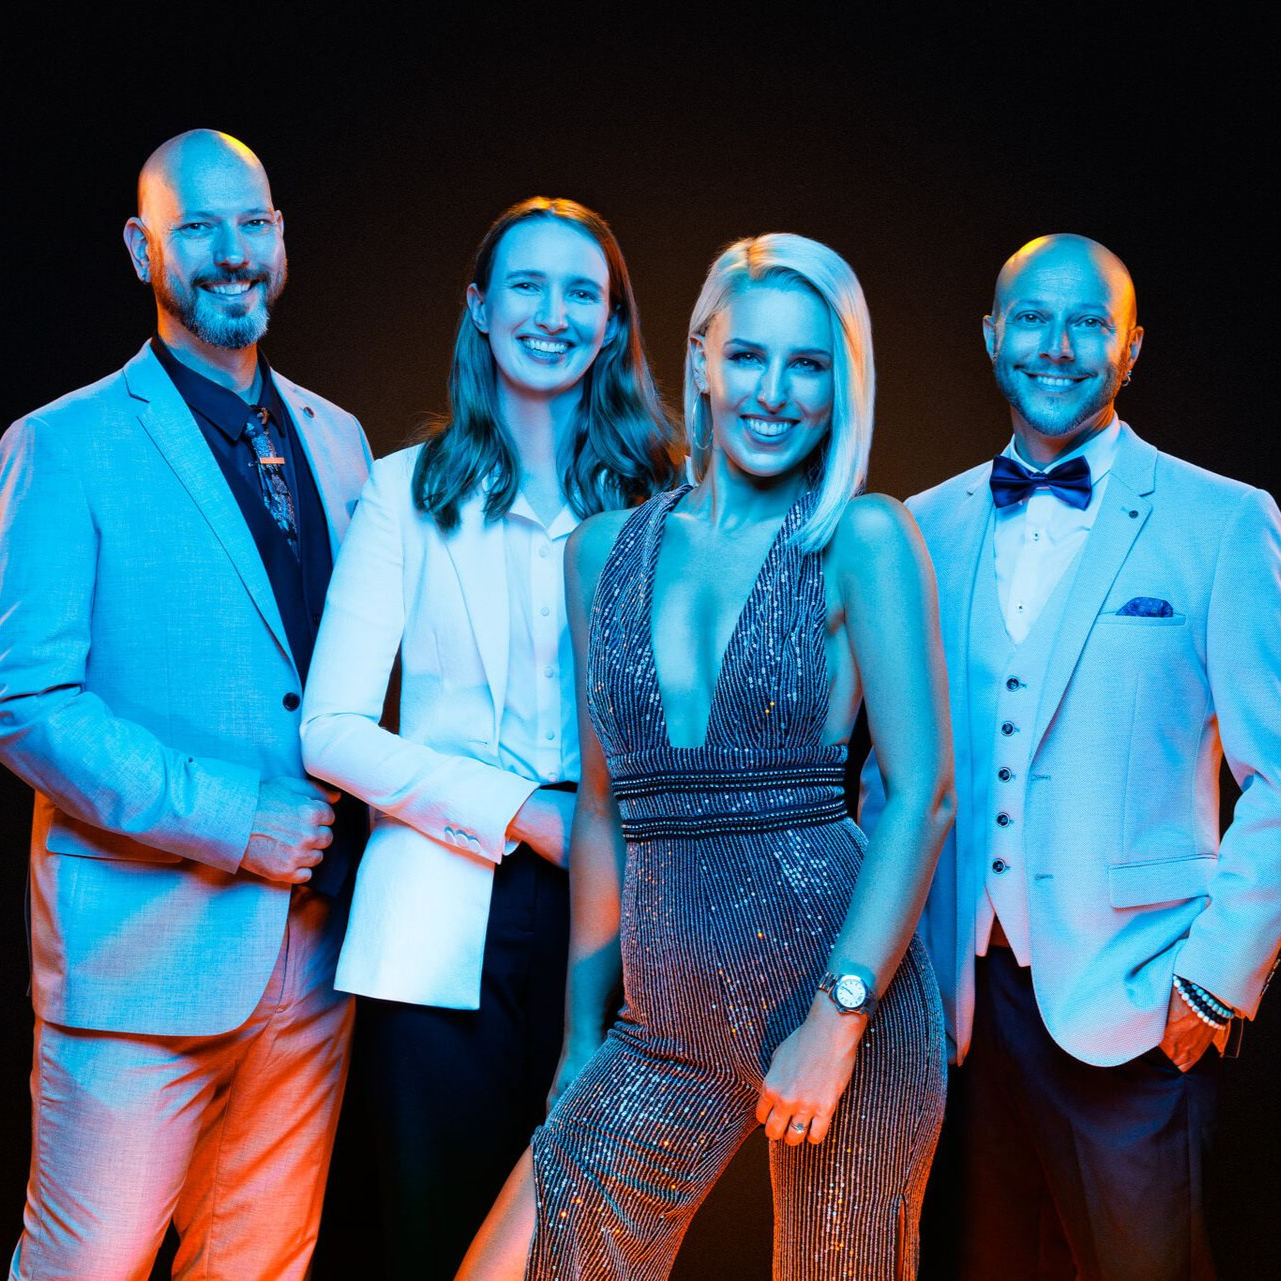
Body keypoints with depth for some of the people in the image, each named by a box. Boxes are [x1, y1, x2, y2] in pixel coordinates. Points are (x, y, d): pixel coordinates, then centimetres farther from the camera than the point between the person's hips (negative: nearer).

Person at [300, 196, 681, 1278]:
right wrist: (520, 812, -12)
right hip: (445, 924, -1)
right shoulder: (408, 489, 3)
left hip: (607, 918, 2)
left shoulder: (656, 500, 7)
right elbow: (333, 729, -3)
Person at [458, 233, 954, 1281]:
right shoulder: (605, 551, 8)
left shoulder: (865, 538, -3)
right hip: (668, 1022, 4)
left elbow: (924, 795, -8)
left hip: (843, 987, -3)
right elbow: (605, 807, 12)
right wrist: (584, 1031, 12)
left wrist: (837, 1019, -15)